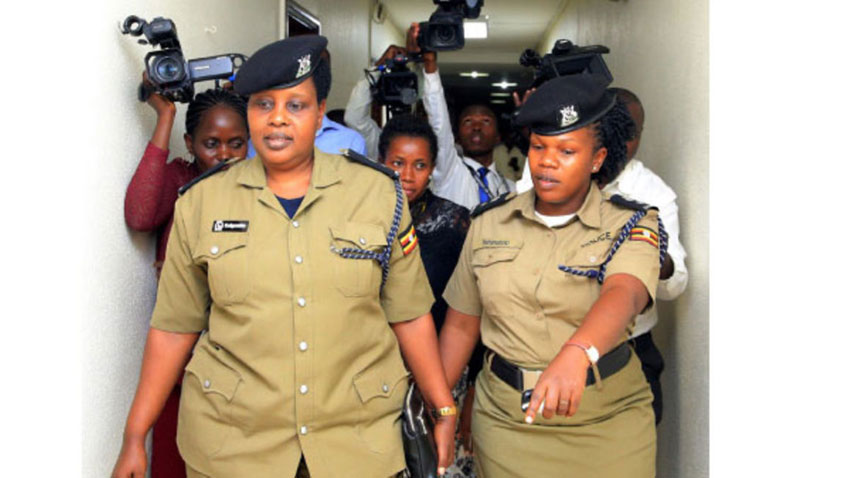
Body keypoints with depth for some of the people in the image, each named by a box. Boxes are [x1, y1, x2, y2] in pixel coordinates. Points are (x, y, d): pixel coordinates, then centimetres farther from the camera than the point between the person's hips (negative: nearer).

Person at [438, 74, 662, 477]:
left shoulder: (631, 225, -7)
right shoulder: (488, 223, 1)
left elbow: (623, 295, -28)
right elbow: (460, 325, 6)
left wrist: (575, 355, -47)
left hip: (608, 420, -1)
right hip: (506, 418, 2)